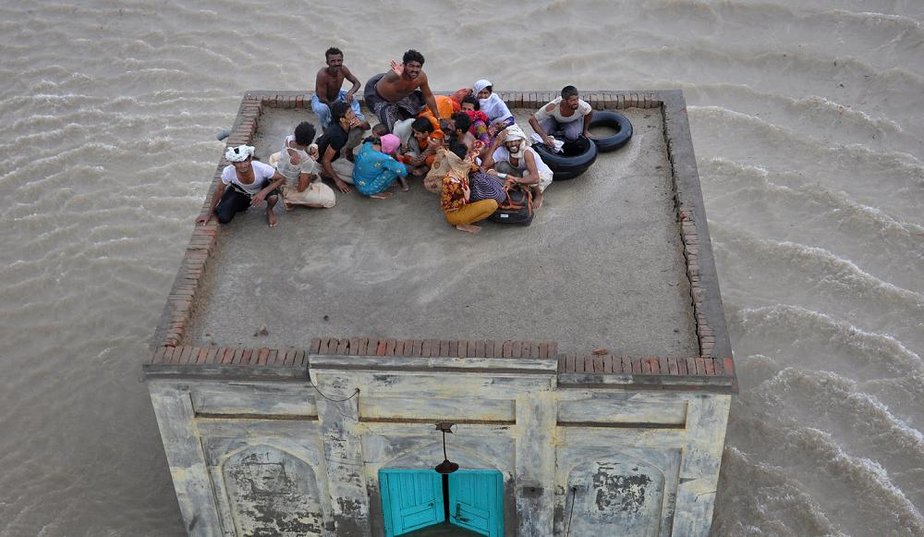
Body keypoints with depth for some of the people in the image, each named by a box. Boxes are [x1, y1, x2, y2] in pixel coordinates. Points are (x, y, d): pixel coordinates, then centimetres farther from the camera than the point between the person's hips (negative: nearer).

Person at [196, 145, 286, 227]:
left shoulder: (261, 168, -39)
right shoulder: (228, 172, -32)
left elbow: (281, 179, -26)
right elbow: (220, 190, -14)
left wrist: (264, 192, -40)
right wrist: (209, 214, -8)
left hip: (262, 188, -1)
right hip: (239, 192, 1)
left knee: (273, 196, -35)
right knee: (223, 218, -15)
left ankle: (269, 210, 4)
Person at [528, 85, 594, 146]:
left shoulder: (582, 106, -39)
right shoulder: (553, 107, -42)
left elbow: (590, 113, -12)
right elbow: (532, 119, -37)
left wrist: (585, 131, -3)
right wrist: (544, 137, -47)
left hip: (574, 121, 0)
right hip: (554, 119, 0)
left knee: (572, 136, -30)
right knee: (541, 133, -25)